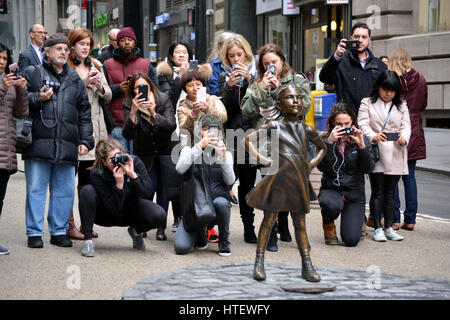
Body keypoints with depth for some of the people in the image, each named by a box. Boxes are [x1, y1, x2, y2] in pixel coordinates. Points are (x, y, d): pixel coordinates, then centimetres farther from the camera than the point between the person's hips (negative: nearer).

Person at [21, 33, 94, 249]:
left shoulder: (75, 80, 19)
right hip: (38, 142, -3)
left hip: (67, 146, 3)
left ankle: (59, 231, 16)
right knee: (36, 189, 0)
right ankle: (34, 232, 7)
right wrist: (38, 99, -12)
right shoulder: (32, 74, 8)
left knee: (65, 190, 6)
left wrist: (85, 140, 10)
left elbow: (84, 114, 18)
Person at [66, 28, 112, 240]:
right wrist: (83, 83, -16)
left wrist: (101, 87, -3)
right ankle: (69, 225, 0)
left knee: (88, 179, 8)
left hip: (93, 128, 6)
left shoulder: (96, 67, 19)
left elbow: (108, 97, 16)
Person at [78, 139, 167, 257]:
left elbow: (148, 193, -27)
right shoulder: (97, 174, -26)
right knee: (87, 191, -31)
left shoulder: (134, 162, -20)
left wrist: (132, 174, -38)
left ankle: (136, 231, 9)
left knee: (159, 216, -26)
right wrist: (119, 184, -40)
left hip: (130, 211, 2)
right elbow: (114, 209, -28)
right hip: (108, 215, -2)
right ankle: (88, 241, -24)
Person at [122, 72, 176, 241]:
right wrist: (133, 112, -39)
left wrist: (154, 114, -38)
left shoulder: (163, 100, -13)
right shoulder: (129, 104, -14)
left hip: (164, 151, 1)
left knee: (162, 188, -3)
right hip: (145, 154, -1)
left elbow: (172, 125, -23)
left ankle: (161, 228, 6)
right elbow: (127, 134, -25)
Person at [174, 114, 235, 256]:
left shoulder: (225, 153, 11)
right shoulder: (189, 150, 6)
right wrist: (199, 146, -23)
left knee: (220, 203, -38)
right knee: (181, 247, -22)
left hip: (219, 199, 1)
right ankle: (200, 234, 15)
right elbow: (180, 169, -16)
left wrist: (223, 157, -19)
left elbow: (230, 181, -5)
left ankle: (224, 239, -8)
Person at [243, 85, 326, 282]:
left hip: (299, 181, 4)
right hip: (278, 178, -3)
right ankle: (259, 263, 8)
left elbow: (322, 147, 28)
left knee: (300, 223, 8)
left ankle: (307, 266, 10)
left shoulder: (307, 129, 11)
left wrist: (312, 164, 12)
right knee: (269, 219, 1)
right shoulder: (275, 126, 0)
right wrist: (261, 159, -5)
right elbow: (248, 140, 4)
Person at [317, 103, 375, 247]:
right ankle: (328, 226, -1)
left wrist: (362, 146, -21)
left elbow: (368, 169, -8)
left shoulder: (361, 139, 1)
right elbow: (321, 167, -16)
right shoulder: (325, 140, -1)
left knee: (351, 240, -14)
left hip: (354, 193, 1)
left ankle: (358, 221, 25)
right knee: (331, 205, -39)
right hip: (331, 190, -1)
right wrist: (329, 142, -25)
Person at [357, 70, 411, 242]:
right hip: (376, 151, -3)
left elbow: (406, 125, 4)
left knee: (390, 192, 8)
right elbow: (363, 124, -7)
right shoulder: (367, 103, 4)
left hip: (395, 154, 3)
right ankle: (377, 228, 2)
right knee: (378, 192, -3)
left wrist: (404, 138, -19)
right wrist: (373, 137, -27)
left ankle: (389, 228, 12)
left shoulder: (401, 105, 13)